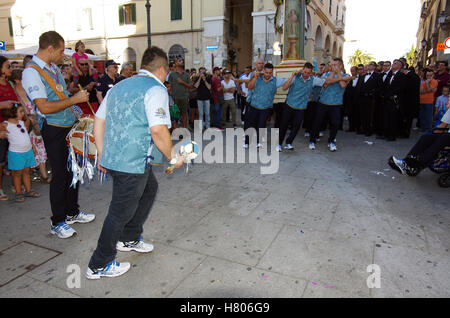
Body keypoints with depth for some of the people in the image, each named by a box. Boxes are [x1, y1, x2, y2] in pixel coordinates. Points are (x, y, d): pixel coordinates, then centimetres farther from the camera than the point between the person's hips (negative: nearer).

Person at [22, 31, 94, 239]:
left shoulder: (53, 67, 13)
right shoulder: (31, 72, -14)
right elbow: (44, 107, -23)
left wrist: (77, 114, 13)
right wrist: (74, 99, -17)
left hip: (70, 126, 8)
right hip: (54, 130, -8)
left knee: (73, 170, 15)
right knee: (60, 175, -1)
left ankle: (72, 212, 31)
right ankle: (57, 222, 15)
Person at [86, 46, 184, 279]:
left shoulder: (119, 86, 15)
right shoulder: (155, 89, -11)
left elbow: (98, 122, 16)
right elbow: (158, 130, -23)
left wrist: (102, 154, 21)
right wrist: (173, 157, -9)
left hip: (111, 158, 9)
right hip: (132, 163, -9)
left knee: (149, 188, 27)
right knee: (120, 212, 5)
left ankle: (129, 238, 39)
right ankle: (99, 266, 21)